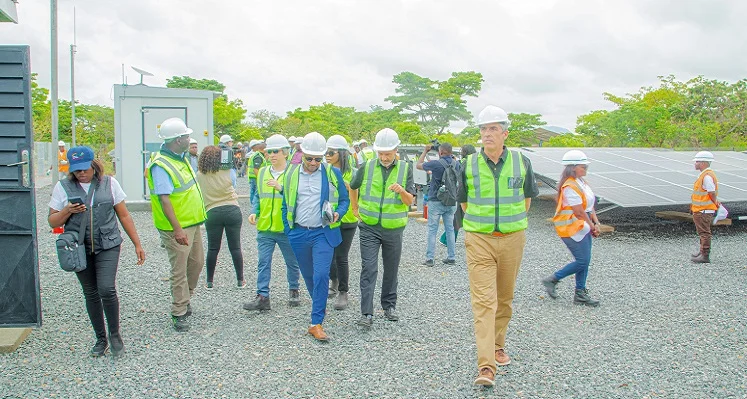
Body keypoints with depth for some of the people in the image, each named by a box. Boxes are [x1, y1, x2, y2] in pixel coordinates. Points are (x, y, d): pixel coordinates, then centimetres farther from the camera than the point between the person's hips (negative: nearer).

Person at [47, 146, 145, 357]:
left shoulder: (109, 183, 1)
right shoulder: (63, 187, 2)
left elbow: (124, 216, 6)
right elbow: (52, 222, 6)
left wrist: (137, 244, 4)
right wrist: (67, 211, -14)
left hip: (108, 246, -1)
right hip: (79, 248, 2)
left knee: (107, 290, -13)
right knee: (91, 294, 9)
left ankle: (115, 335, 7)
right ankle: (101, 339, 24)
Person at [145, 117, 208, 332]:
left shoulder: (181, 159, 10)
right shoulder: (161, 165, -20)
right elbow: (164, 199, -25)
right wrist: (177, 229, -28)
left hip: (193, 223, 9)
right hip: (177, 228, -9)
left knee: (196, 262, 18)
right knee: (179, 270, -1)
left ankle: (185, 299, 36)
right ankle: (179, 314, 9)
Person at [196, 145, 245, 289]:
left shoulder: (199, 175, -1)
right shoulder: (227, 172, -4)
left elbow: (200, 194, 10)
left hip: (212, 213, 1)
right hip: (232, 210, -1)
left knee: (213, 248, 10)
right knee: (235, 247, 6)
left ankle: (209, 281, 16)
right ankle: (240, 280, 12)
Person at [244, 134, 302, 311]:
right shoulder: (262, 172, 9)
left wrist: (281, 188, -27)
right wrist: (254, 212, 2)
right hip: (265, 227, 4)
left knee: (292, 262, 13)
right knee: (263, 262, 0)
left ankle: (294, 291, 32)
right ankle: (262, 296, 4)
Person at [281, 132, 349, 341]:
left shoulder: (333, 173, -1)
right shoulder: (291, 174, 5)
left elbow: (345, 199, 7)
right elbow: (286, 205, 12)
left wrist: (338, 214, -14)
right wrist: (288, 231, 6)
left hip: (324, 232, -3)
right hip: (299, 233, 3)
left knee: (321, 276, -13)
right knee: (308, 276, 15)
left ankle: (316, 323, -9)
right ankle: (320, 305, 40)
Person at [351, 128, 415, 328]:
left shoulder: (405, 169, -1)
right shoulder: (367, 167, -1)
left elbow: (410, 201, -4)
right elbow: (352, 187, 17)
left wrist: (401, 190, -23)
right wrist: (355, 208, 19)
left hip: (393, 229, 1)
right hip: (369, 228, -1)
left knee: (391, 269, 13)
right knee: (368, 269, -7)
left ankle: (389, 306, 29)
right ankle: (366, 313, -6)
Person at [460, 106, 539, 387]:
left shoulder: (521, 162, 0)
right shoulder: (469, 165, -1)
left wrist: (513, 222, 13)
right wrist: (478, 223, 8)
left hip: (512, 239, 2)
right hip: (479, 240, -1)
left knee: (504, 298, 14)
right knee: (483, 300, -9)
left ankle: (498, 345, 36)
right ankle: (486, 366, -12)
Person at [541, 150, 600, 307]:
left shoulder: (581, 182, 12)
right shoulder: (570, 187, -20)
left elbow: (590, 206, 14)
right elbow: (579, 212, -19)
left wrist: (596, 223, 4)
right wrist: (592, 227, -8)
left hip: (583, 228, 10)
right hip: (572, 229, -10)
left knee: (585, 261, 11)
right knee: (582, 261, -6)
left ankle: (580, 294, 19)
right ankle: (552, 280, 8)